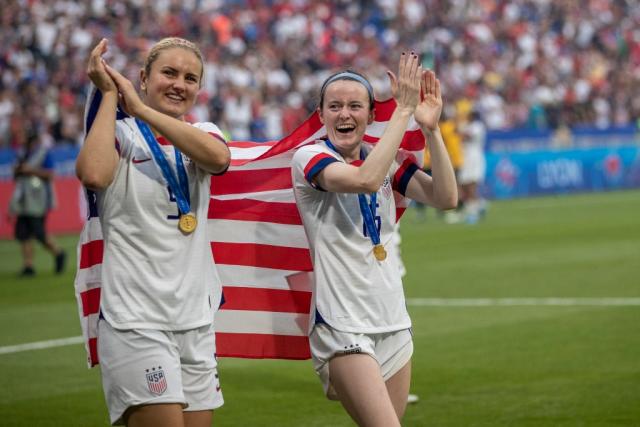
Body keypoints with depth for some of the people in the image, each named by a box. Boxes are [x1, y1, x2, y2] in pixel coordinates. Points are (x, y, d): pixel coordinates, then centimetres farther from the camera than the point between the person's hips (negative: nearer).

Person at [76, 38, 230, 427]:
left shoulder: (203, 134, 11)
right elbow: (93, 174, -26)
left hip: (197, 320, 5)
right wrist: (109, 94, -15)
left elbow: (218, 157, -15)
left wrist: (140, 108, -18)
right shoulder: (122, 135, -2)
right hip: (136, 319, -5)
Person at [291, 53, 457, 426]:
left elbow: (446, 198, -3)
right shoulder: (309, 157, -7)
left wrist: (431, 127, -11)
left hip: (394, 323, 6)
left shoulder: (387, 159, 10)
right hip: (343, 326, -6)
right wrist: (404, 109, -21)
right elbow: (365, 179, -26)